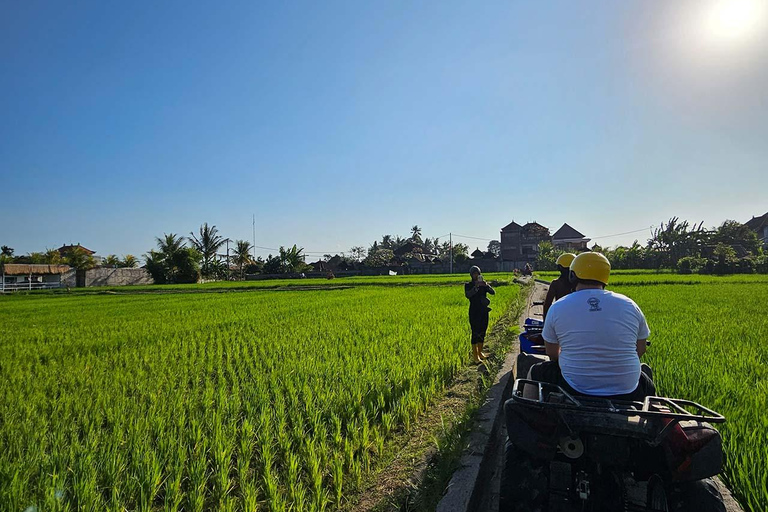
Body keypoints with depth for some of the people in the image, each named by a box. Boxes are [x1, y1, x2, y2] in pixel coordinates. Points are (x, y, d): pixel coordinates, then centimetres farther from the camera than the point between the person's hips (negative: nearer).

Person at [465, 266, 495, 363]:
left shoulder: (484, 284, 9)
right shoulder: (468, 285, -1)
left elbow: (493, 292, -5)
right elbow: (467, 295, -20)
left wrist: (486, 285, -22)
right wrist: (476, 287, -28)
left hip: (484, 311, 4)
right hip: (474, 312, -4)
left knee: (482, 333, 11)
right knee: (475, 333, -6)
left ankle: (480, 352, 25)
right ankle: (475, 355, -2)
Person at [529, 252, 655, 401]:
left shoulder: (557, 308, -6)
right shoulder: (629, 305, -2)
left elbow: (552, 354, 5)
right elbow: (640, 351, 9)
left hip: (574, 390, -2)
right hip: (625, 393, 2)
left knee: (535, 372, 25)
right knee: (648, 386, 36)